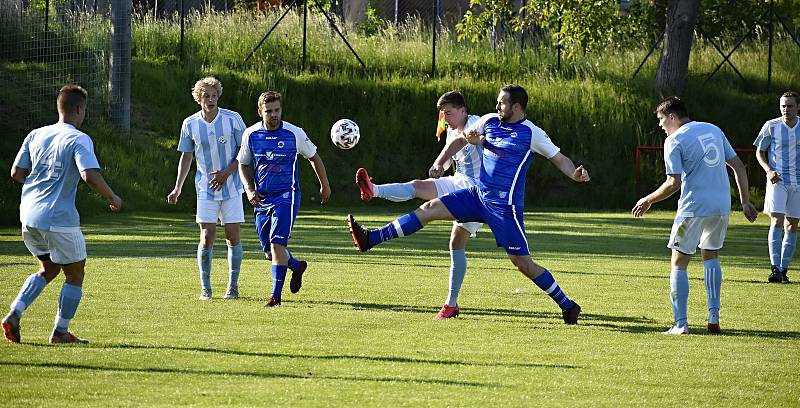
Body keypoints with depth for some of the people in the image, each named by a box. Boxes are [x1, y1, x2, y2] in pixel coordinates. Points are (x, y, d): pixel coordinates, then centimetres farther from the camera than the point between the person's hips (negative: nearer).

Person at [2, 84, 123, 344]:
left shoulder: (36, 135, 8)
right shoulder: (79, 140, -10)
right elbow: (90, 176, -23)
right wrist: (112, 198, -8)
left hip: (29, 216, 7)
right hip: (59, 218, -7)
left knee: (49, 268, 23)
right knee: (75, 275, 11)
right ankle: (61, 332, 12)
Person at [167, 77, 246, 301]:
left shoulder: (233, 119, -5)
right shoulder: (190, 124, 0)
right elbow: (186, 157, 10)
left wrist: (227, 172, -13)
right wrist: (177, 188, 5)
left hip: (231, 188, -1)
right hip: (206, 190, 1)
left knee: (233, 237, -1)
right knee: (207, 237, -7)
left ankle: (233, 286, 11)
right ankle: (205, 288, 2)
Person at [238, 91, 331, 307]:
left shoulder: (294, 134, -7)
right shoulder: (251, 134, 0)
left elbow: (314, 158, 9)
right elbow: (243, 164, 14)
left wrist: (325, 186, 17)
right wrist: (249, 189, -2)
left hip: (286, 196, -4)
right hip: (261, 198, 4)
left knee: (277, 243, -18)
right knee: (268, 247, 10)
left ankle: (276, 295, -16)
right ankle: (297, 266, 41)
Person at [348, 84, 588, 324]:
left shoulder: (531, 133, -10)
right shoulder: (490, 122, 7)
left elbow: (559, 159, -6)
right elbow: (463, 136, 25)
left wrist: (575, 174, -26)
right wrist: (474, 138, 2)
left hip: (504, 206, -6)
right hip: (479, 195, 7)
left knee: (522, 263, -7)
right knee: (430, 209, 0)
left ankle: (568, 306, 6)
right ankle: (371, 239, 1)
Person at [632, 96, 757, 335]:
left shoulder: (674, 141, -6)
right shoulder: (713, 130, 13)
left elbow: (674, 183, -13)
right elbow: (738, 167, 14)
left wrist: (648, 200, 0)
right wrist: (745, 202, 18)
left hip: (694, 208, -6)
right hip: (722, 206, 6)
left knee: (679, 263, 3)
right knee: (711, 255, 24)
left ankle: (680, 324, -8)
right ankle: (714, 318, 14)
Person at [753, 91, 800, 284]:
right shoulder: (771, 126, -2)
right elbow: (760, 152, 6)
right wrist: (769, 170, -10)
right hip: (777, 181, -3)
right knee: (776, 222, -15)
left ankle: (784, 269, 13)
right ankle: (775, 269, -19)